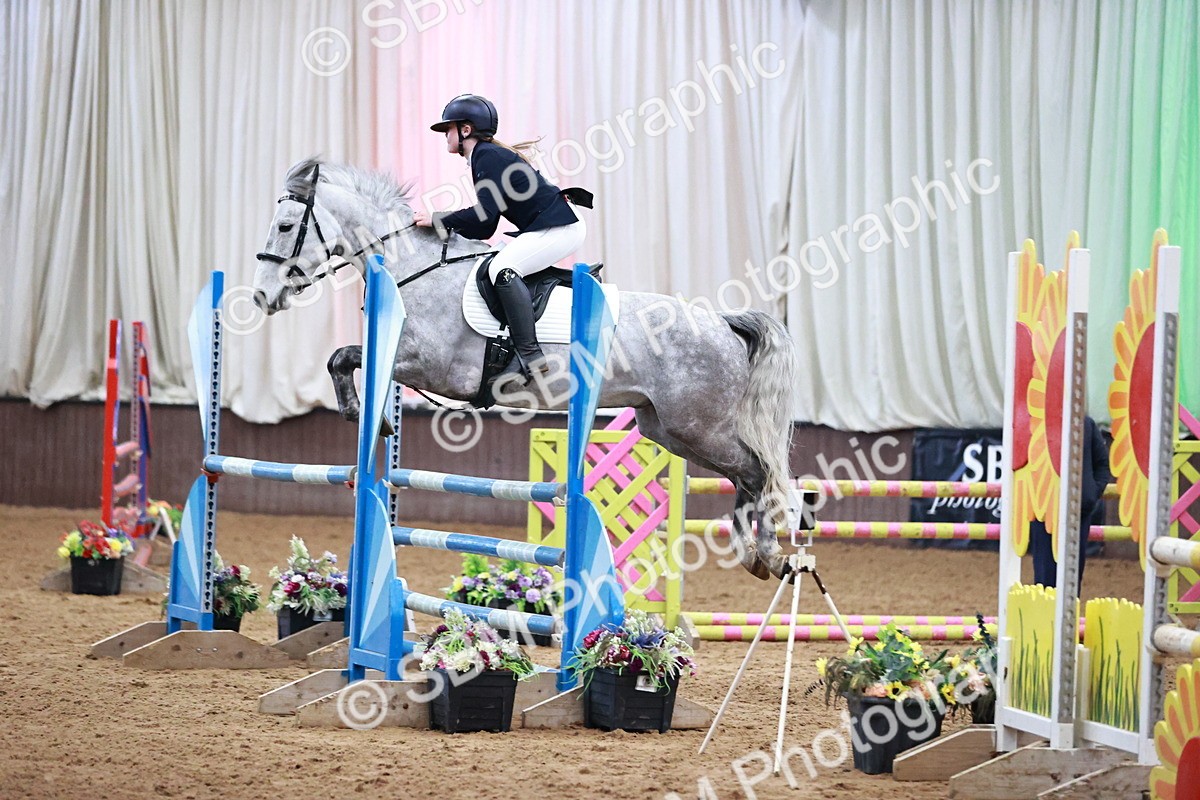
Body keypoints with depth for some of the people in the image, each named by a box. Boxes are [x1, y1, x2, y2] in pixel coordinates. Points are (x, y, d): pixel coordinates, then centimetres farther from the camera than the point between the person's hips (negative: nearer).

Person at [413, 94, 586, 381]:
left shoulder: (488, 156, -11)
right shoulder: (485, 156, 19)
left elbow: (486, 213, -22)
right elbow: (485, 229, 17)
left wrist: (438, 220, -15)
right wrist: (446, 228, 7)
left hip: (559, 228, -11)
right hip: (545, 228, 11)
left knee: (502, 269, -27)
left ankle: (530, 355, -33)